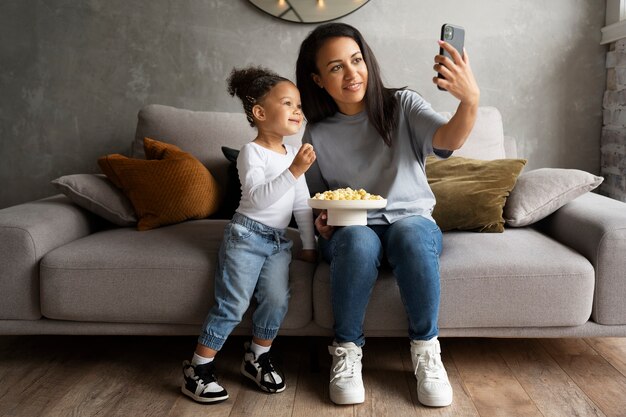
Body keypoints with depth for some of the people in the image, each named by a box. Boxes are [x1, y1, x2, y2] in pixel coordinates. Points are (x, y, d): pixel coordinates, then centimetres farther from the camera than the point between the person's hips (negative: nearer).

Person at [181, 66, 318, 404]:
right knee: (232, 304, -9)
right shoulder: (251, 152, -10)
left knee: (276, 300, -5)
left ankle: (257, 358, 16)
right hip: (247, 235, -6)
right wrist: (294, 171, -31)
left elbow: (302, 204, 14)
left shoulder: (293, 154, 10)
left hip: (278, 240, 6)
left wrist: (309, 244, 12)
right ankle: (198, 370, 2)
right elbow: (258, 197, -25)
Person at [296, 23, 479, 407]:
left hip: (412, 219, 0)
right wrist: (324, 223, -8)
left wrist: (471, 100, -41)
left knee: (412, 234, -37)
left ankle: (426, 349, -18)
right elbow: (317, 201, 15)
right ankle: (347, 349, -16)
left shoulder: (402, 105, 0)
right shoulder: (317, 135, 4)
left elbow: (447, 140, -20)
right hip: (351, 231, 1)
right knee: (359, 241, -36)